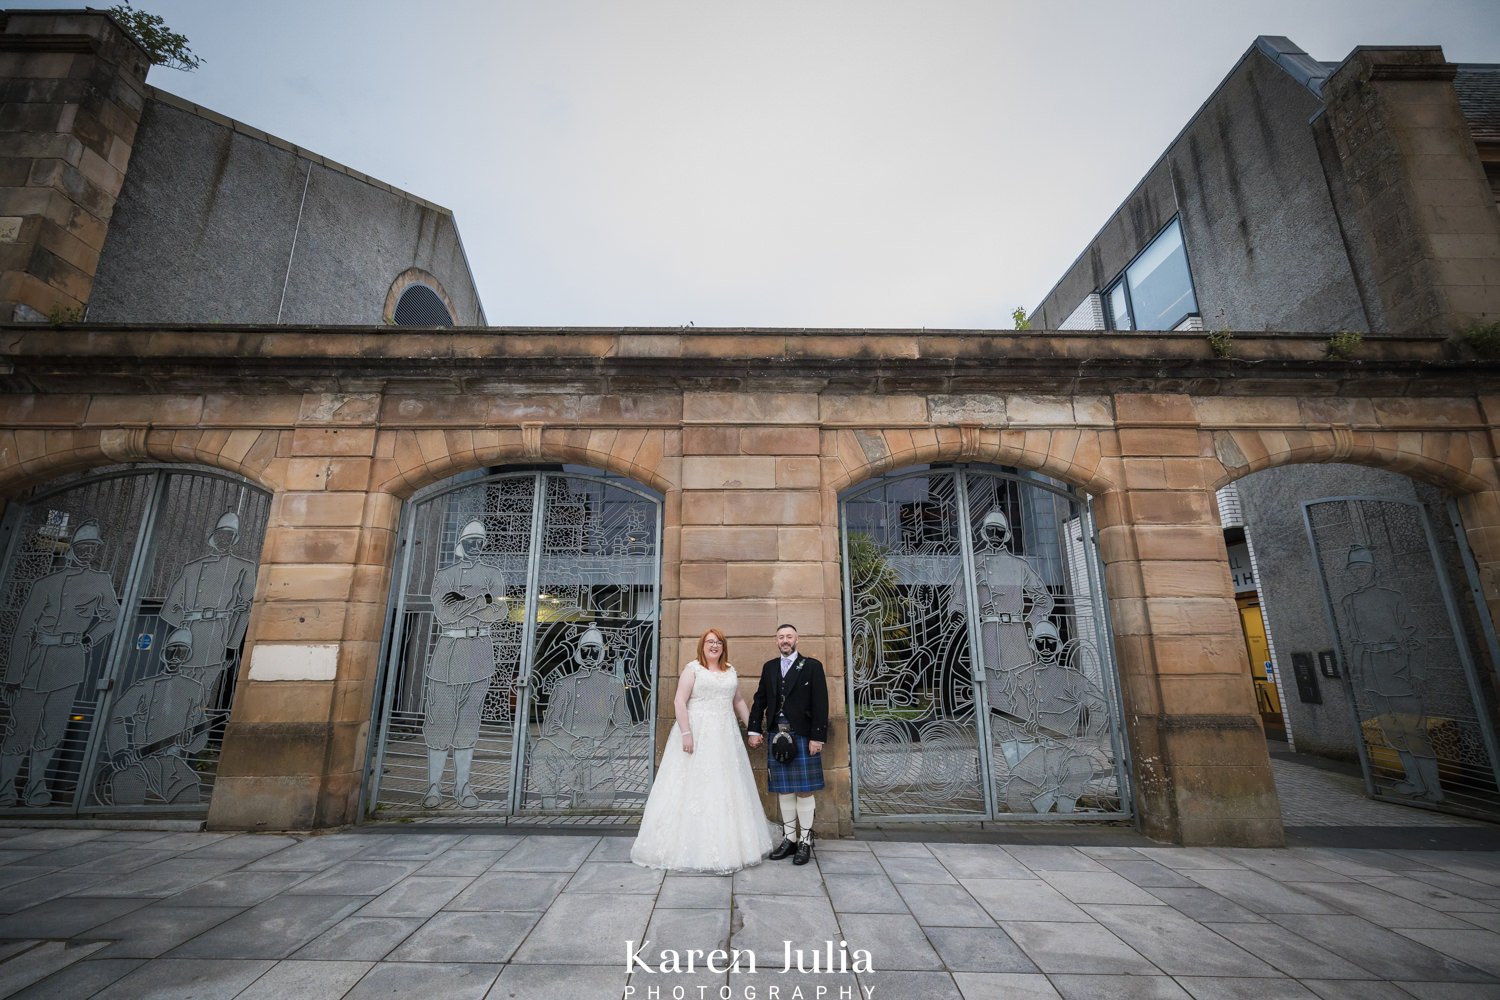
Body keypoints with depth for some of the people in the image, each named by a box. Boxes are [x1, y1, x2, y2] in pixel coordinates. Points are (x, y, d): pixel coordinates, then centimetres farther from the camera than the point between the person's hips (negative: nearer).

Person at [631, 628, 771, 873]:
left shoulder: (730, 671, 13)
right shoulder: (692, 668, -4)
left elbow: (738, 701, 21)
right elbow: (679, 701, -11)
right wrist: (685, 733, -19)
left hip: (725, 737, 5)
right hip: (697, 734, -5)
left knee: (726, 789, 9)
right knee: (695, 788, -1)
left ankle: (728, 847, 21)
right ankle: (696, 847, 9)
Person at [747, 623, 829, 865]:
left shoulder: (812, 666, -3)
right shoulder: (769, 667, 10)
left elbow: (820, 705, -6)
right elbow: (760, 700, 12)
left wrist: (817, 737, -11)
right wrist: (754, 730, 5)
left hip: (803, 736, -4)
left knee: (804, 791, 4)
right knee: (784, 791, 12)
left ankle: (805, 842, 17)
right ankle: (789, 839, 24)